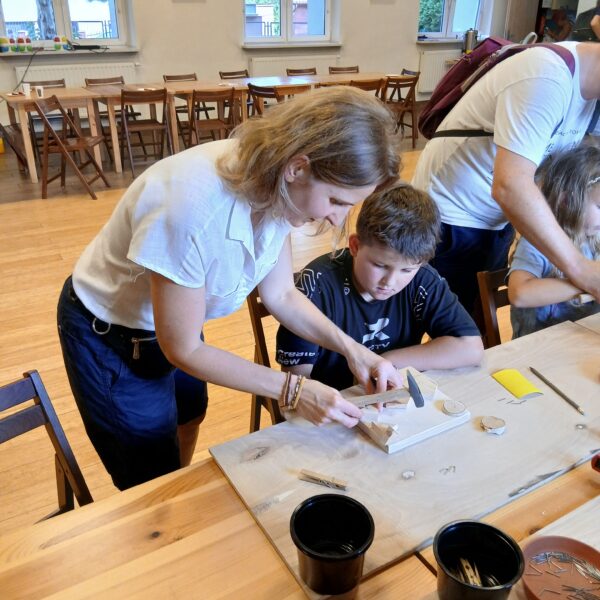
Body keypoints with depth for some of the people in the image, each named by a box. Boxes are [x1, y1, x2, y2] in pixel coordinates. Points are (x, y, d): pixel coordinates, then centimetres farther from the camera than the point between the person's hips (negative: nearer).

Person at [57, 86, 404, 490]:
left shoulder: (273, 184, -20)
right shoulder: (194, 208, -41)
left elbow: (281, 294, -6)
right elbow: (183, 349, -27)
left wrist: (351, 348, -17)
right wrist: (292, 390, -27)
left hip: (175, 317, 7)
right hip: (110, 336, -7)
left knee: (190, 415, 31)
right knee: (154, 485, 11)